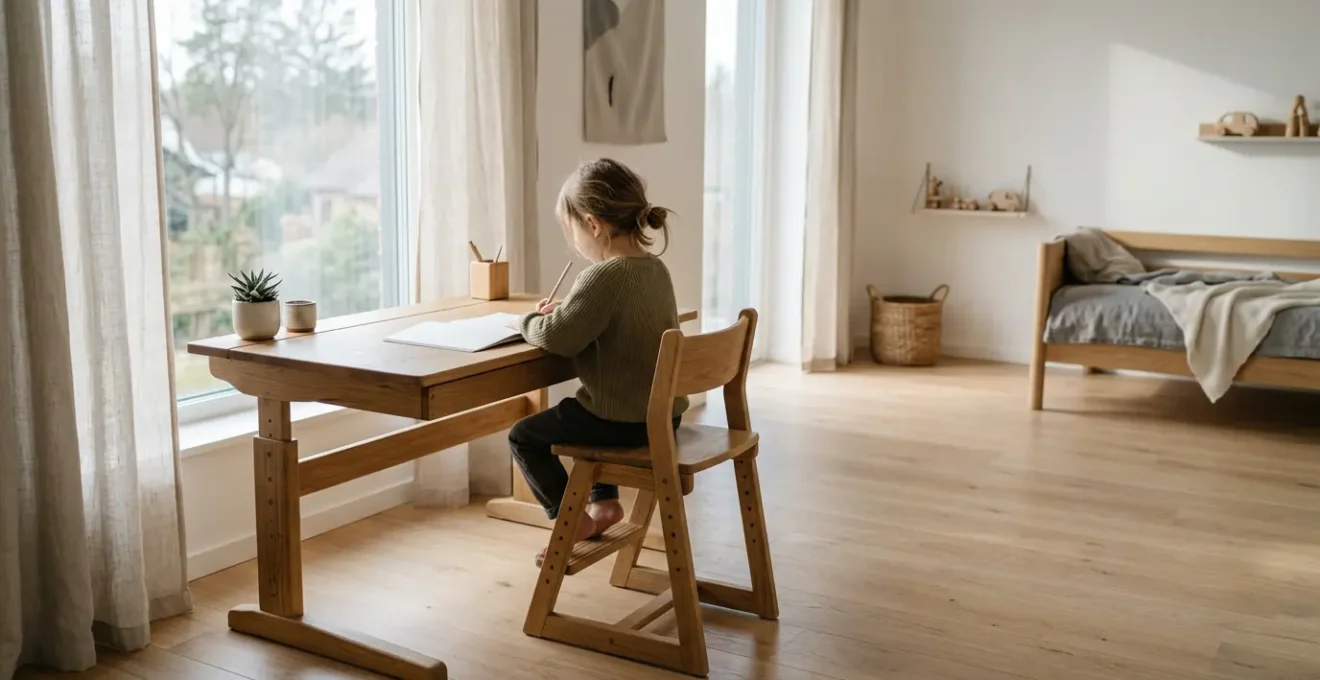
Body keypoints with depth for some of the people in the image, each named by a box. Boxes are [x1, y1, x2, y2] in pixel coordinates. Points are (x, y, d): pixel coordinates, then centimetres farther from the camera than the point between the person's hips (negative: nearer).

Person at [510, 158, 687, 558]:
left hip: (623, 421, -9)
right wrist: (564, 311, 7)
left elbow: (556, 339, -23)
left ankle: (572, 519, 19)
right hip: (663, 412, 9)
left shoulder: (603, 276, -24)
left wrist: (528, 320, -2)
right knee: (579, 414, 36)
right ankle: (604, 501, 38)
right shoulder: (656, 269, 4)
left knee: (524, 436, 9)